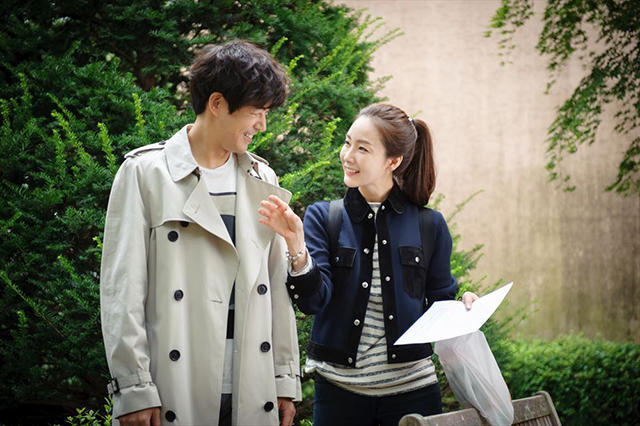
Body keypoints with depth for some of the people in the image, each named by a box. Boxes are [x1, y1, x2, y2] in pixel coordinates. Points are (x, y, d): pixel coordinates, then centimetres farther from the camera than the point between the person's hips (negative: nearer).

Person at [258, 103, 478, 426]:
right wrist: (296, 248, -24)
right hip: (339, 388, 0)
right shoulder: (323, 218, 2)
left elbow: (438, 305, 10)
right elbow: (314, 300, -9)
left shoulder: (429, 225, 2)